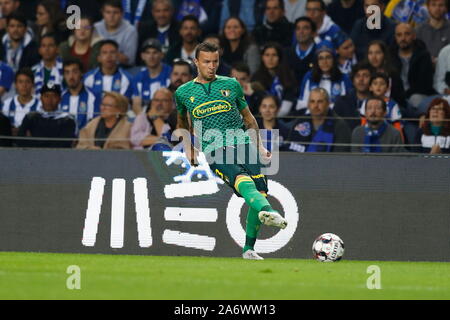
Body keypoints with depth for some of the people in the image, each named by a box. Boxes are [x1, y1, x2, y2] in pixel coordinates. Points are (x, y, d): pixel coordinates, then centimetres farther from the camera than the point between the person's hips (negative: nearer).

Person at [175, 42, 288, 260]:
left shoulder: (231, 85, 14)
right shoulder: (184, 93, 12)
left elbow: (248, 117, 25)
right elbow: (183, 122, 32)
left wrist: (259, 146, 18)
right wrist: (188, 148, 21)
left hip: (242, 143, 3)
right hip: (215, 152, -3)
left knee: (260, 191, -12)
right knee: (243, 181, -32)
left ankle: (249, 249, -1)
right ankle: (267, 211, -61)